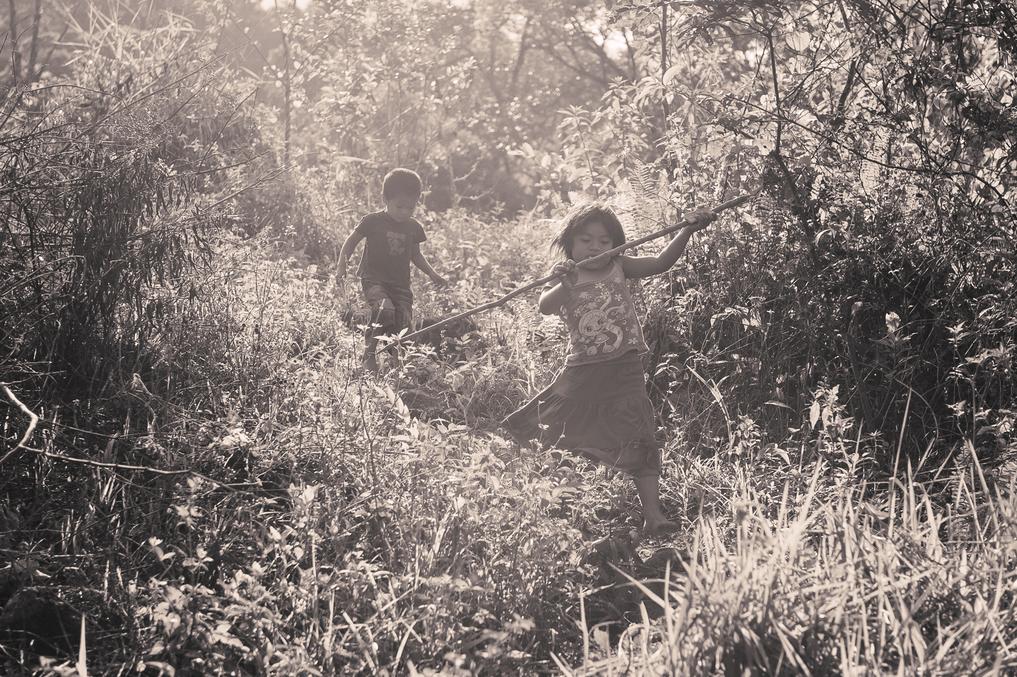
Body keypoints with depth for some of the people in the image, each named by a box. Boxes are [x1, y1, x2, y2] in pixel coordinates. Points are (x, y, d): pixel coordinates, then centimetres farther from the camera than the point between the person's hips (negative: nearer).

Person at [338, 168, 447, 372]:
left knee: (403, 324, -5)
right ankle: (369, 354, -17)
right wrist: (342, 265, -6)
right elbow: (350, 243, 6)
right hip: (374, 279, -5)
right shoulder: (373, 221, -4)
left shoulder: (414, 228, 9)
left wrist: (432, 274, 17)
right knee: (385, 310, -30)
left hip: (401, 284, 5)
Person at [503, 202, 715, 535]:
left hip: (624, 372, 0)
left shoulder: (620, 268, 3)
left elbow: (660, 262, -7)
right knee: (551, 434, 14)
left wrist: (688, 231, -18)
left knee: (639, 441, -6)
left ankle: (653, 514, -5)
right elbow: (546, 306, -21)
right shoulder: (566, 280, -2)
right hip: (581, 373, 0)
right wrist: (565, 285, -40)